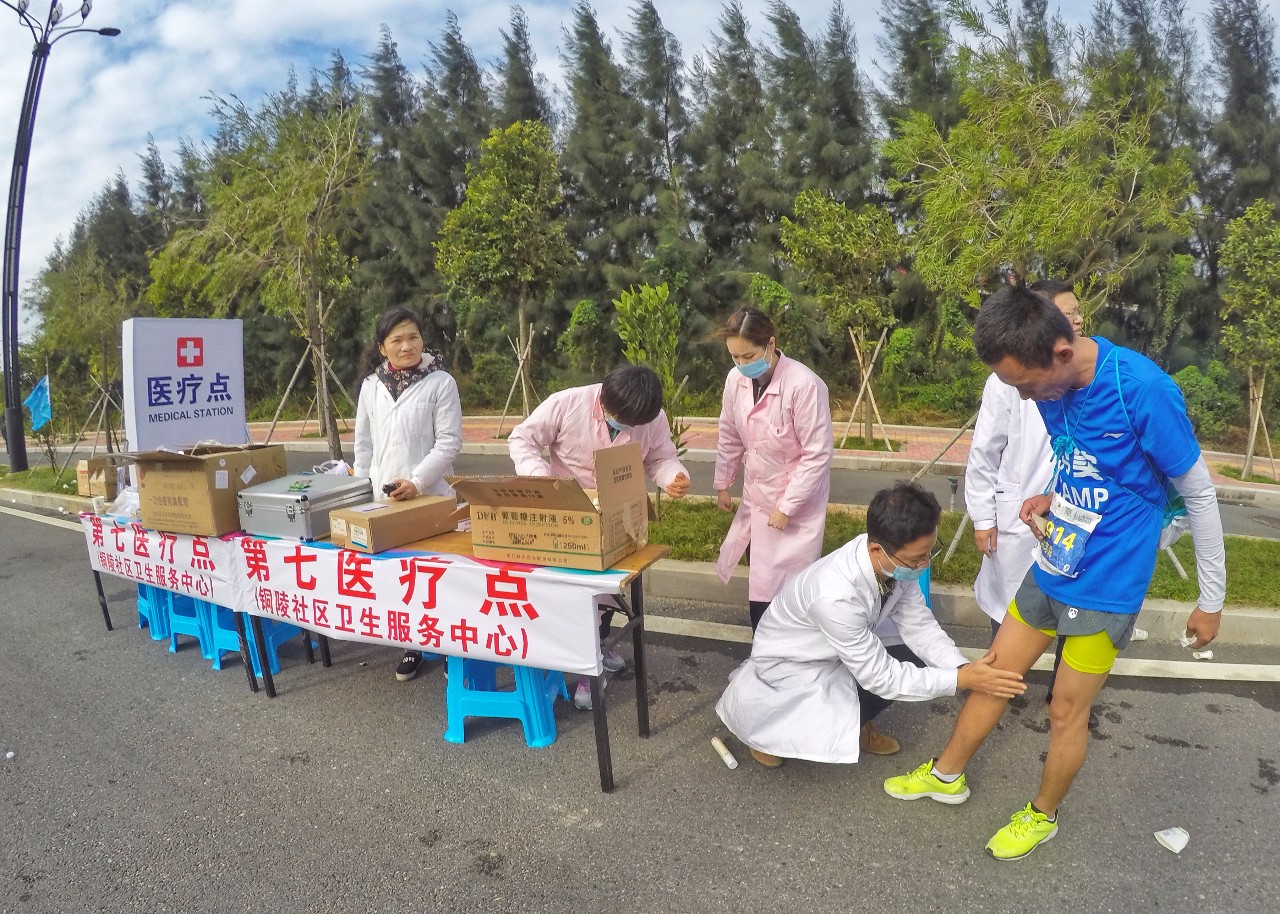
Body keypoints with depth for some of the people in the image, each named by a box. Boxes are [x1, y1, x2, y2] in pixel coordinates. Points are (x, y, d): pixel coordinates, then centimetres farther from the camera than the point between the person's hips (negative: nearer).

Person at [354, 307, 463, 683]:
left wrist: (417, 482, -17)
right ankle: (412, 644, 23)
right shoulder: (371, 386, 8)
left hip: (431, 496, -4)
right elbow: (364, 444, 14)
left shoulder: (441, 383, -5)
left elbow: (449, 441, -9)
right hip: (383, 497, 4)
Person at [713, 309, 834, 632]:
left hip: (796, 502, -6)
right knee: (759, 579, 14)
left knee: (784, 588, -3)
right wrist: (723, 483, 14)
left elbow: (817, 454, -21)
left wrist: (786, 507, -19)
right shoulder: (736, 379, -8)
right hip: (755, 497, 6)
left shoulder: (804, 385, -26)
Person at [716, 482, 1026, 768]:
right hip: (789, 668, -6)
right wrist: (961, 680, -30)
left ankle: (850, 721, 14)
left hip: (835, 657, 6)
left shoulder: (896, 561, -20)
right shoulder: (836, 596, -40)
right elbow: (881, 678, -30)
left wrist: (964, 667, -23)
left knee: (916, 660, -9)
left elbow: (919, 625, -8)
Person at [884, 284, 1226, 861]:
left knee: (1067, 710, 10)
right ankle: (947, 775, 37)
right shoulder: (1052, 387, -5)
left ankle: (1043, 815, 35)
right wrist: (1051, 499, -6)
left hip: (1107, 587, -6)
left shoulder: (1143, 391, -25)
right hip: (1049, 571, 6)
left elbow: (1199, 495, -13)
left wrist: (1211, 601, -5)